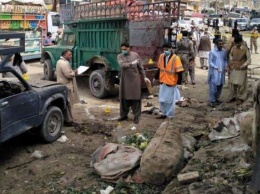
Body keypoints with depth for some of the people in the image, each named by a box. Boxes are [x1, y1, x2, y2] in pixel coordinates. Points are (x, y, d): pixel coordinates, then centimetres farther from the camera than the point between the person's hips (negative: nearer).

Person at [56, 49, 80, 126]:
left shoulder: (60, 61, 14)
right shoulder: (64, 63, -20)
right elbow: (69, 75, -25)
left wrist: (72, 71, 11)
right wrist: (74, 72, -7)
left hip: (63, 85, 11)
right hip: (66, 86, -11)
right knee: (68, 104, -4)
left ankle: (65, 118, 24)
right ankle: (69, 120, 2)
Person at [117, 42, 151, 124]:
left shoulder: (135, 55, 3)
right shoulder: (120, 56, 2)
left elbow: (140, 67, 7)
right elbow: (122, 65, -17)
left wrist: (144, 77, 4)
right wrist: (132, 63, -24)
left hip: (135, 79, -1)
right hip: (125, 80, 1)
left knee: (136, 98, -1)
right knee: (124, 98, 7)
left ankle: (136, 116, 7)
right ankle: (124, 115, 21)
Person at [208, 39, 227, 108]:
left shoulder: (224, 51, 6)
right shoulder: (212, 52, -9)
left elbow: (225, 60, 14)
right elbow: (210, 62, -9)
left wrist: (226, 66, -4)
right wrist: (216, 68, -20)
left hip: (222, 72, 6)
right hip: (214, 72, -5)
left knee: (220, 86, 12)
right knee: (213, 86, -6)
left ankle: (216, 98, 28)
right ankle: (212, 101, 1)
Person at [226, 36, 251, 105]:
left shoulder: (245, 49, -10)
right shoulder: (233, 48, 2)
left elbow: (249, 60, -7)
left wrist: (244, 65, -22)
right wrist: (229, 65, 4)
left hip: (241, 70, -4)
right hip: (232, 69, 5)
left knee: (240, 84, 2)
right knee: (232, 83, 11)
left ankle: (241, 98, 17)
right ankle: (233, 96, 27)